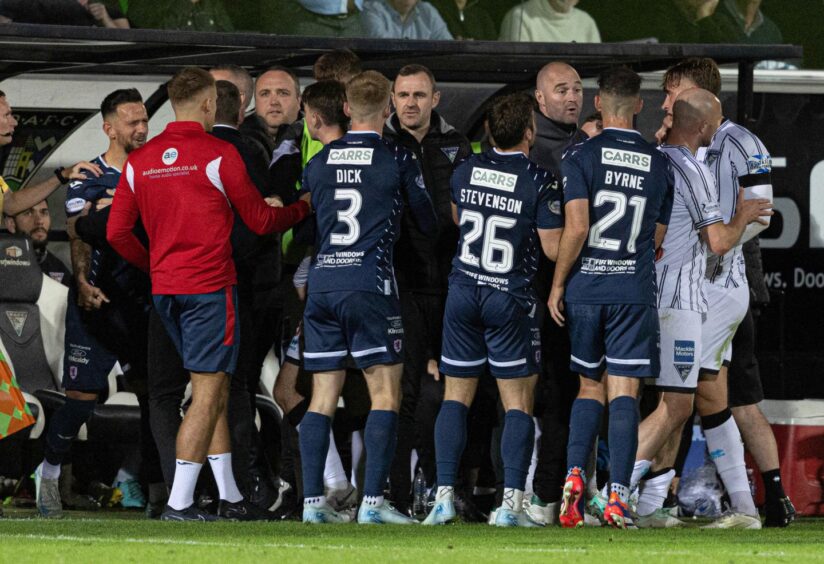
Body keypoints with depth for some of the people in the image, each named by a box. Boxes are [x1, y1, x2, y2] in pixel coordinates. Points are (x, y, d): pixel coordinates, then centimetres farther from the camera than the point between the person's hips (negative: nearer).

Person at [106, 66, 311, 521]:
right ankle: (179, 502, -11)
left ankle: (229, 496, 20)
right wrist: (303, 208, 17)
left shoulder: (140, 160, 6)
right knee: (208, 394, -4)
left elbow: (117, 232, 7)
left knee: (214, 391, 16)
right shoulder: (219, 155, -9)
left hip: (164, 287, 7)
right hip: (209, 285, -6)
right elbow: (260, 221, -1)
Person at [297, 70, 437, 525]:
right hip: (369, 282, -4)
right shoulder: (397, 159, -2)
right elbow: (430, 223, 6)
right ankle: (372, 500, -9)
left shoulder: (320, 160, 10)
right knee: (385, 392, -1)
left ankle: (313, 501, 2)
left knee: (323, 396, 6)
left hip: (321, 281, 4)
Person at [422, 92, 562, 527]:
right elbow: (552, 247, -10)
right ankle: (511, 502, -8)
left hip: (463, 291, 4)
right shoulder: (539, 181, -11)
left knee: (456, 396, 9)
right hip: (510, 298, -4)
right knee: (518, 402, 1)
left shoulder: (466, 170, 3)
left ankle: (444, 495, 0)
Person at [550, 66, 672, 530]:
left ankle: (575, 473, -4)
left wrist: (558, 284, -3)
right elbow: (657, 239, 12)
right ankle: (618, 496, -10)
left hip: (585, 288, 0)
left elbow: (576, 228, -12)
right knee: (623, 391, -1)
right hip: (635, 292, 1)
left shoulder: (582, 157, -5)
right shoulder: (659, 165, 6)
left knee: (591, 387, 14)